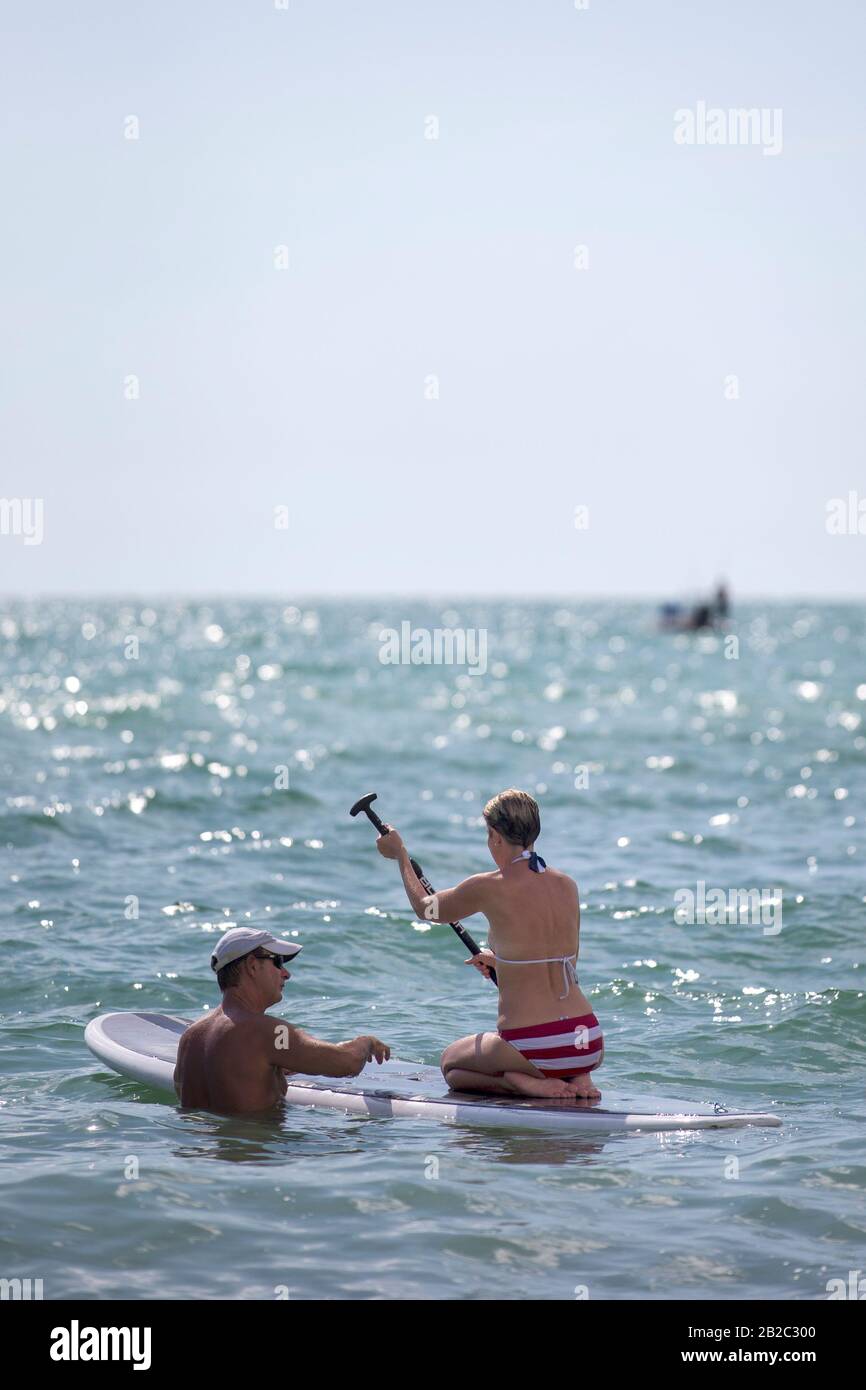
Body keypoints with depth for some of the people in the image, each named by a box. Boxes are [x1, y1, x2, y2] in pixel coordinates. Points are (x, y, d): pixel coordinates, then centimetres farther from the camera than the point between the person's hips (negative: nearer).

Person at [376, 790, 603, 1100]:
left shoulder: (488, 888, -8)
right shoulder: (567, 886, 7)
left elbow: (426, 908, 12)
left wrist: (400, 854, 30)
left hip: (534, 1049, -5)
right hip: (588, 1045, 5)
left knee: (450, 1063, 27)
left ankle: (519, 1081, -1)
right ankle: (575, 1078, 9)